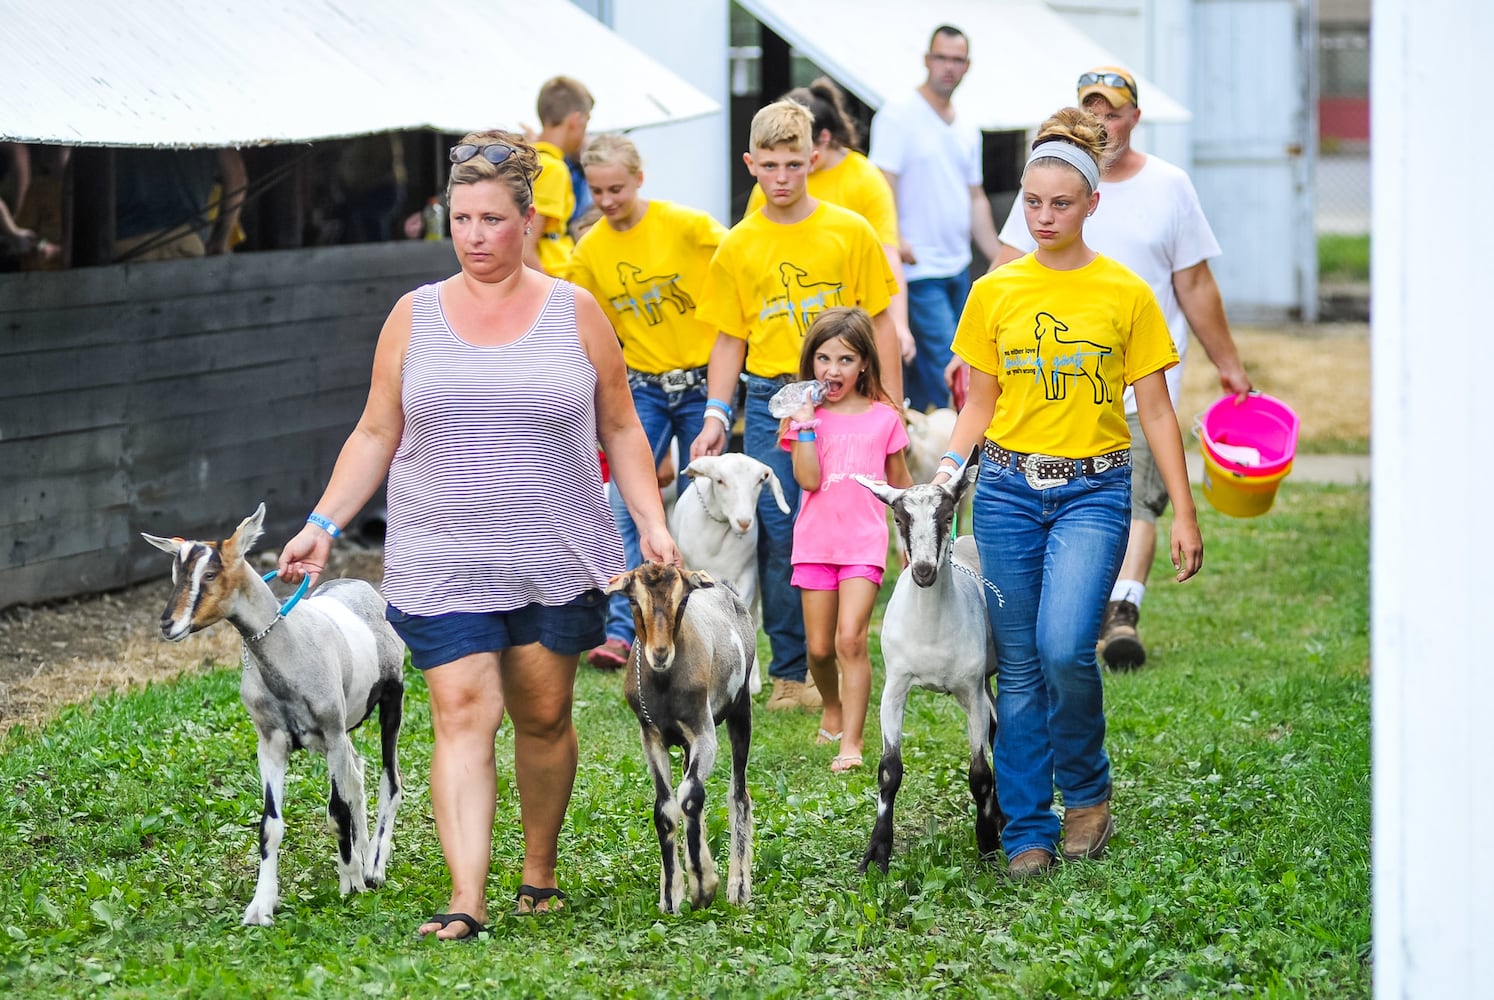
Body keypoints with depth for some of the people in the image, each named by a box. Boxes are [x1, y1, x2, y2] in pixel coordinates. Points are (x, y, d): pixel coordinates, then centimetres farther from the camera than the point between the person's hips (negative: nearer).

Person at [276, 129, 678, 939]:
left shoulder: (574, 312, 4)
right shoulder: (415, 317, 6)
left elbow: (621, 428, 8)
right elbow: (375, 435, 10)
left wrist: (653, 525, -1)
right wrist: (323, 523, 1)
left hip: (557, 561, 0)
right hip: (441, 563, 0)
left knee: (543, 718, 8)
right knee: (462, 714, -11)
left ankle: (540, 867, 29)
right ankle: (466, 898, -17)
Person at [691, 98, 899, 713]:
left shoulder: (849, 232, 0)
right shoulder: (738, 247, 6)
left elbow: (879, 322, 3)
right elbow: (730, 339, 11)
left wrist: (890, 404, -1)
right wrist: (717, 414, 2)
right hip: (770, 403, 1)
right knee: (777, 538, -2)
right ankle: (789, 673, 6)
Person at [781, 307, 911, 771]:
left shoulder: (884, 418, 2)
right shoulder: (806, 415, 3)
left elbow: (901, 483, 13)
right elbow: (809, 479, -10)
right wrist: (806, 424, -14)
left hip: (864, 543, -2)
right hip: (815, 541, 2)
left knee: (850, 639, -15)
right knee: (820, 647, 7)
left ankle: (851, 743, -14)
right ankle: (832, 707, 37)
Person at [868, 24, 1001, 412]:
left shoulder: (966, 130, 16)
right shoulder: (899, 115, -7)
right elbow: (883, 185, -14)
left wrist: (1000, 260, 16)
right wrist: (894, 240, -27)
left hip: (958, 268, 7)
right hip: (919, 271, -7)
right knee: (946, 368, -13)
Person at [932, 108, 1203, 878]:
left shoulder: (1126, 294, 0)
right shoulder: (994, 293, 5)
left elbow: (1156, 410, 3)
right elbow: (978, 407, 11)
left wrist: (1184, 513, 0)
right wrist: (937, 480, -2)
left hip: (1094, 489, -2)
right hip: (1009, 488, 2)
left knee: (1064, 647, -20)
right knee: (1018, 666, 2)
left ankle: (1087, 792, 5)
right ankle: (1029, 832, 10)